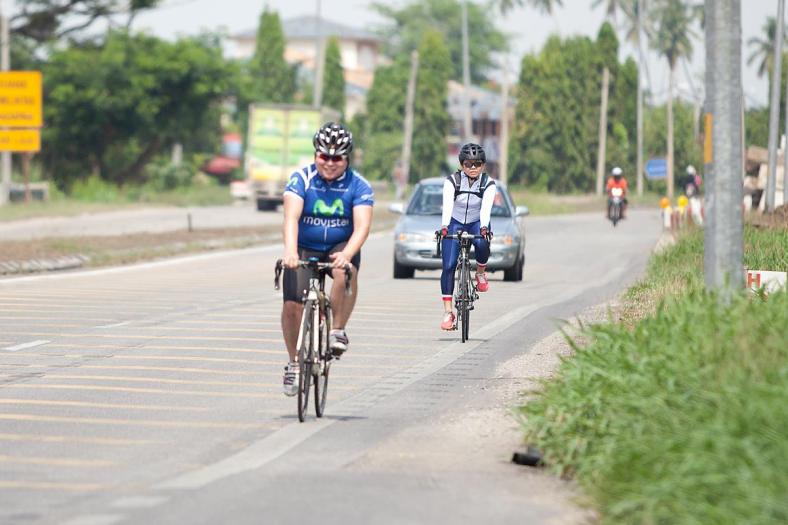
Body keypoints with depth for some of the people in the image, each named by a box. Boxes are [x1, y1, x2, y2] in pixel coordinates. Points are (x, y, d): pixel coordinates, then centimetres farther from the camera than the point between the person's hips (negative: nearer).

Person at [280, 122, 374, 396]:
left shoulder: (358, 186, -13)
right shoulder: (301, 179, -14)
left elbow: (362, 226, -25)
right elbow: (291, 217, -28)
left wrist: (346, 254, -45)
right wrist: (290, 250, -46)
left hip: (341, 248, -1)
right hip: (305, 249, 1)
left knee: (346, 272, -35)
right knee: (292, 305, -13)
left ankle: (338, 331, -18)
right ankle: (294, 362, 9)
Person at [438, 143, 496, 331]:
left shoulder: (488, 184, -14)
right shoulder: (452, 181, -16)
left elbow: (486, 208, -30)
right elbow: (447, 205, -31)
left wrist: (484, 228, -49)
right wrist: (444, 227, -48)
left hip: (477, 223, 0)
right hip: (455, 223, 0)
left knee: (482, 243, -35)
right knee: (448, 266, -14)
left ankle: (480, 273, -3)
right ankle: (448, 312, -11)